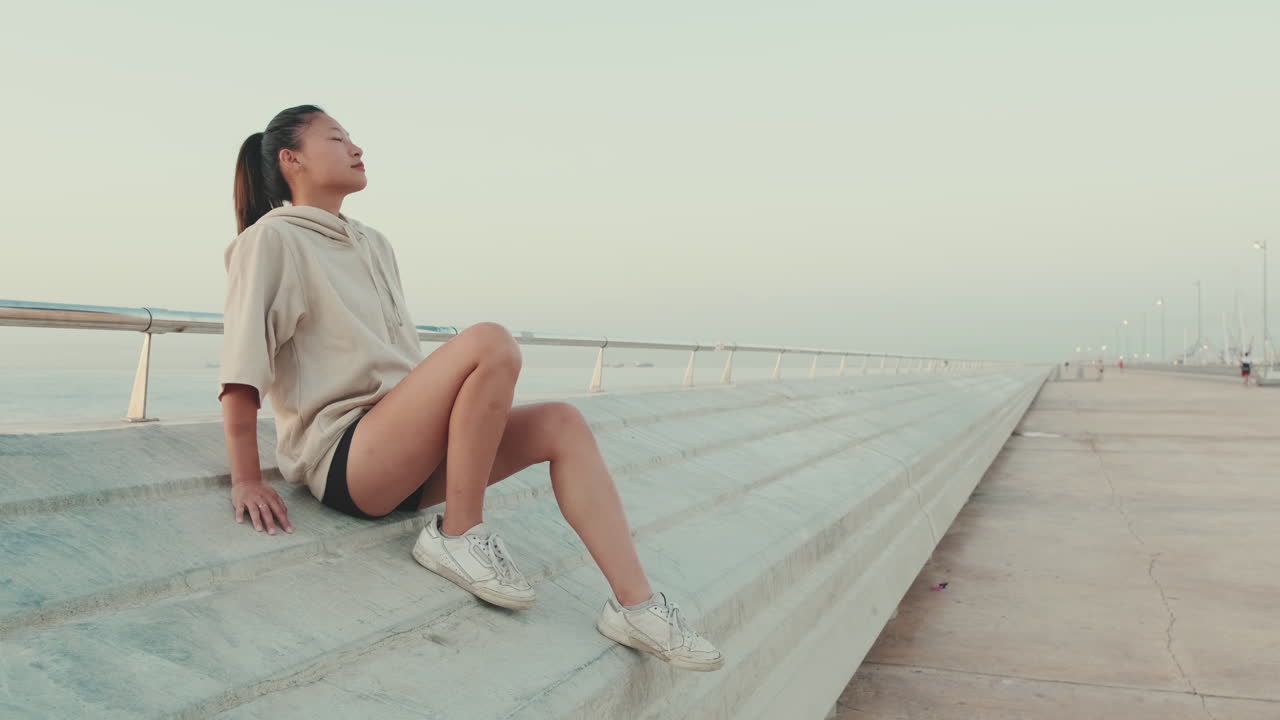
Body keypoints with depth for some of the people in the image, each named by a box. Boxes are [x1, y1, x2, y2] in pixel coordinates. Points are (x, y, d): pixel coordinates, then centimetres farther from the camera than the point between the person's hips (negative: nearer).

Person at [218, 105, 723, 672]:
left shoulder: (374, 246, 22)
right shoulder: (271, 239, -3)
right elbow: (242, 370, -10)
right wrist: (246, 481, -15)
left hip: (407, 453, 8)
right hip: (341, 457, -8)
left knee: (562, 424, -11)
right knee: (490, 343, -29)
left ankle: (635, 604, -15)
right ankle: (457, 536, -16)